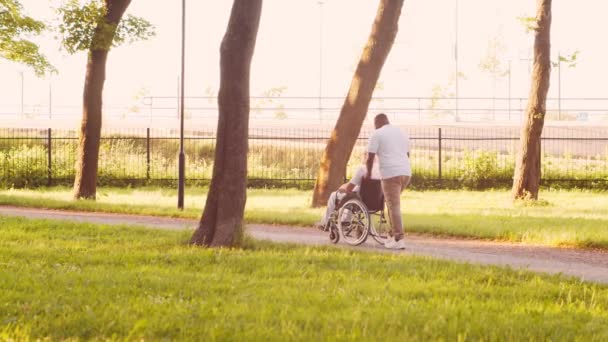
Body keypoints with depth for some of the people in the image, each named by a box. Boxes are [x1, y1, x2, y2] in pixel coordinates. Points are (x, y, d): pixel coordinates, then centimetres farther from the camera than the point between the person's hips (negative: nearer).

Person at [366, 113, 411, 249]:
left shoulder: (377, 134, 0)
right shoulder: (402, 133, 21)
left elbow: (370, 158, -1)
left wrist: (368, 174, 12)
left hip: (390, 174, -7)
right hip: (406, 172, 7)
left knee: (394, 206, -6)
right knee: (392, 203, 21)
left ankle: (398, 240, -10)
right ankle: (395, 235, 20)